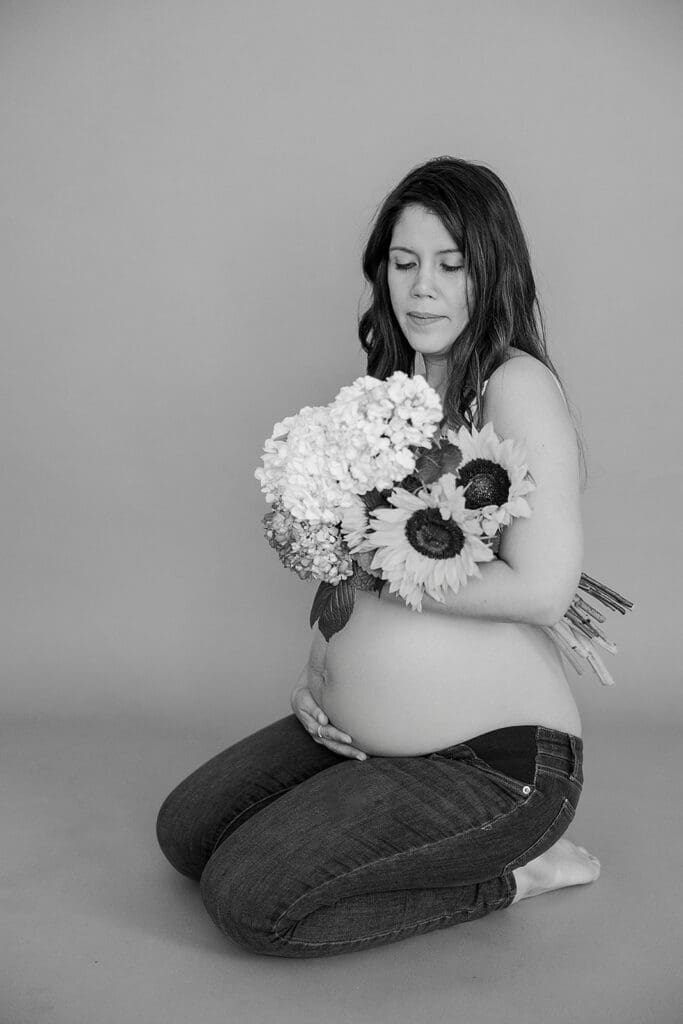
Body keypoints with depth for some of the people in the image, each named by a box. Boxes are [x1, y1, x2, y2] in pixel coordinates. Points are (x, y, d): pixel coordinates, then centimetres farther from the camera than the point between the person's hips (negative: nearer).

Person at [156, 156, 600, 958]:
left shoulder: (517, 386, -17)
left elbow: (541, 588, -24)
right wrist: (317, 666, -1)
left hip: (498, 757, -9)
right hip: (369, 732, 9)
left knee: (247, 898, -14)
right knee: (185, 831, 12)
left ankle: (510, 870, 1)